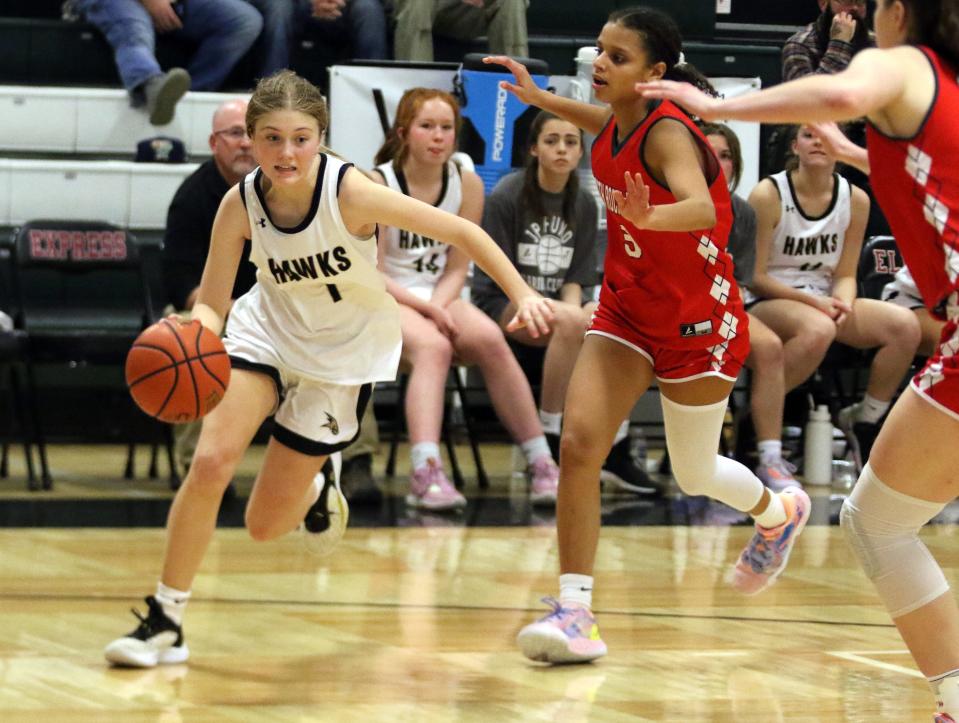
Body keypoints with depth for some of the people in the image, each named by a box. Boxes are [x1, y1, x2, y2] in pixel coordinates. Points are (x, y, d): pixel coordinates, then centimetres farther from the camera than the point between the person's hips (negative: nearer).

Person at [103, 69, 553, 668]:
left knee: (266, 525, 0)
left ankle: (316, 487, 39)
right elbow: (212, 304, -11)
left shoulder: (350, 192, -29)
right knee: (210, 462, -20)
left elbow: (461, 232, -23)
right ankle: (166, 621, -5)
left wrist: (523, 294, -29)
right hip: (269, 332, 2)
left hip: (344, 354, -2)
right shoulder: (241, 204, -18)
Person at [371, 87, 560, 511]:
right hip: (385, 299, -4)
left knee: (490, 340, -27)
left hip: (439, 297, 4)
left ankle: (542, 467, -23)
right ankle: (425, 475, -51)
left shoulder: (467, 184, 2)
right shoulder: (376, 185, -10)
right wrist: (424, 308, -22)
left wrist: (437, 306, -16)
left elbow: (456, 269, 4)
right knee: (432, 346, -36)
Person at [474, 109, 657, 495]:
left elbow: (574, 278, 9)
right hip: (503, 304, -5)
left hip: (558, 307, 5)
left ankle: (616, 451, -23)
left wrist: (572, 306, -16)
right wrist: (562, 312, -20)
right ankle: (551, 440, -27)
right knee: (572, 323, -37)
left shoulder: (583, 206, 10)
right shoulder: (507, 196, -6)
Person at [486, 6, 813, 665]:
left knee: (695, 475, 12)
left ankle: (778, 513, 47)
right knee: (579, 443, -15)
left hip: (697, 322, -6)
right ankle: (575, 611, -14)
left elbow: (699, 207, -46)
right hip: (626, 312, 6)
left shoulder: (669, 133, -25)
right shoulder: (617, 125, -3)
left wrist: (650, 216, -65)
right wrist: (538, 97, 20)